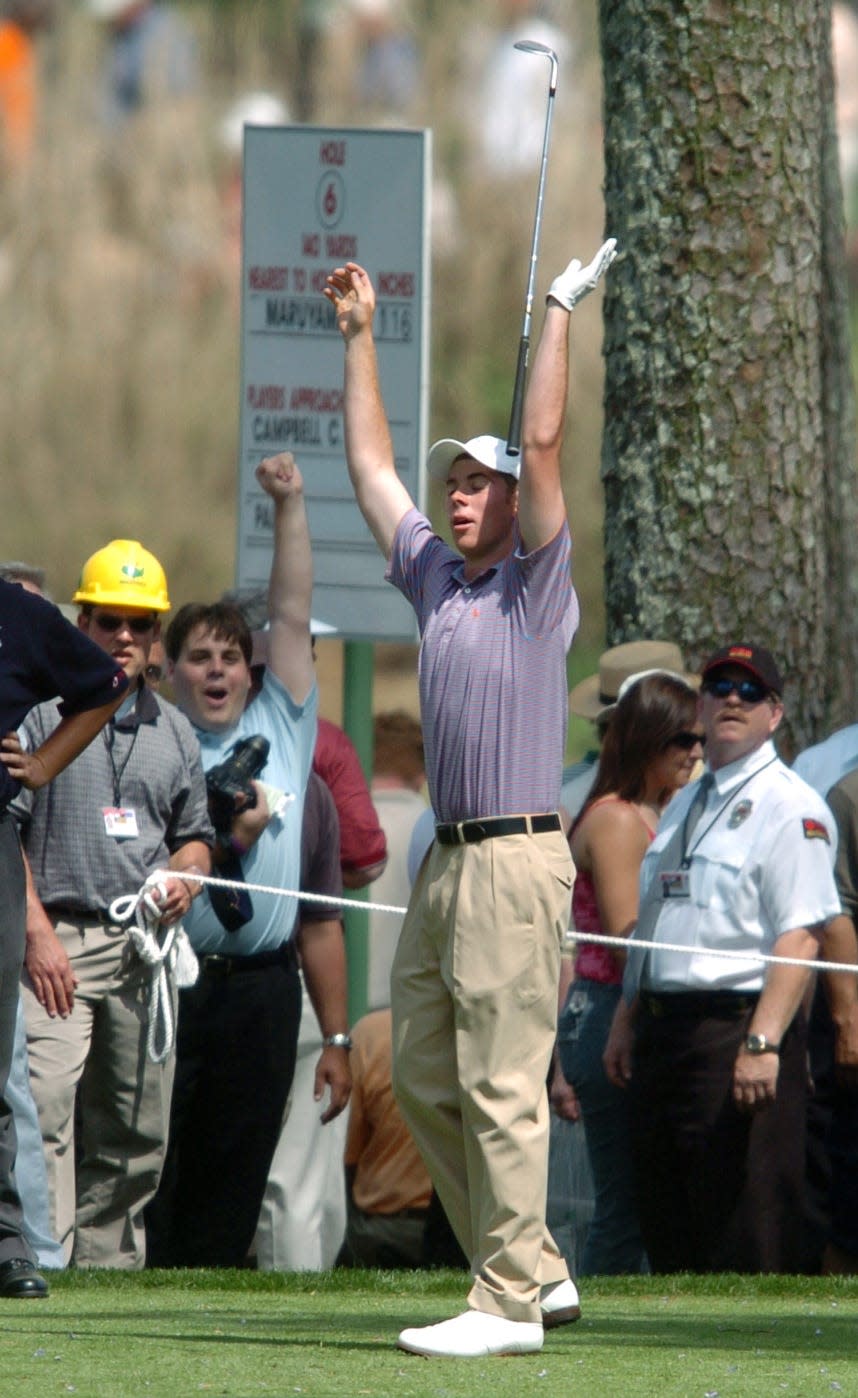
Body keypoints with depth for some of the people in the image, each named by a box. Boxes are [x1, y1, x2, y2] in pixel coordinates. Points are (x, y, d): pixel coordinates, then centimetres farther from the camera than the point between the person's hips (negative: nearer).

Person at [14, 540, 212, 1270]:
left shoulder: (173, 731, 17)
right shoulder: (41, 711, 1)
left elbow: (195, 834, 27)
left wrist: (185, 876, 3)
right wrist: (37, 932, -13)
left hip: (145, 947, 5)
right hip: (58, 936, -5)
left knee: (135, 1129, 6)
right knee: (44, 1109, -17)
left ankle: (110, 1261, 12)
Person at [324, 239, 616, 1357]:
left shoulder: (536, 584, -2)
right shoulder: (435, 579, 17)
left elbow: (543, 441, -11)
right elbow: (372, 467, 26)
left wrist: (561, 313, -8)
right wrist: (359, 338, 28)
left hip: (517, 860, -8)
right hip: (446, 861, 8)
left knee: (500, 1085, -9)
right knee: (424, 1079, 8)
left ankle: (508, 1303, -8)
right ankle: (537, 1269, 15)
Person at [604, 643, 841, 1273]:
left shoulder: (790, 807, -8)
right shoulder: (685, 806, 21)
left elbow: (800, 936, -17)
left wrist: (762, 1043, -26)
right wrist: (627, 1021, 21)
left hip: (736, 1027, -9)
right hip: (662, 1026, 9)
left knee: (744, 1238, -11)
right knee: (669, 1233, 11)